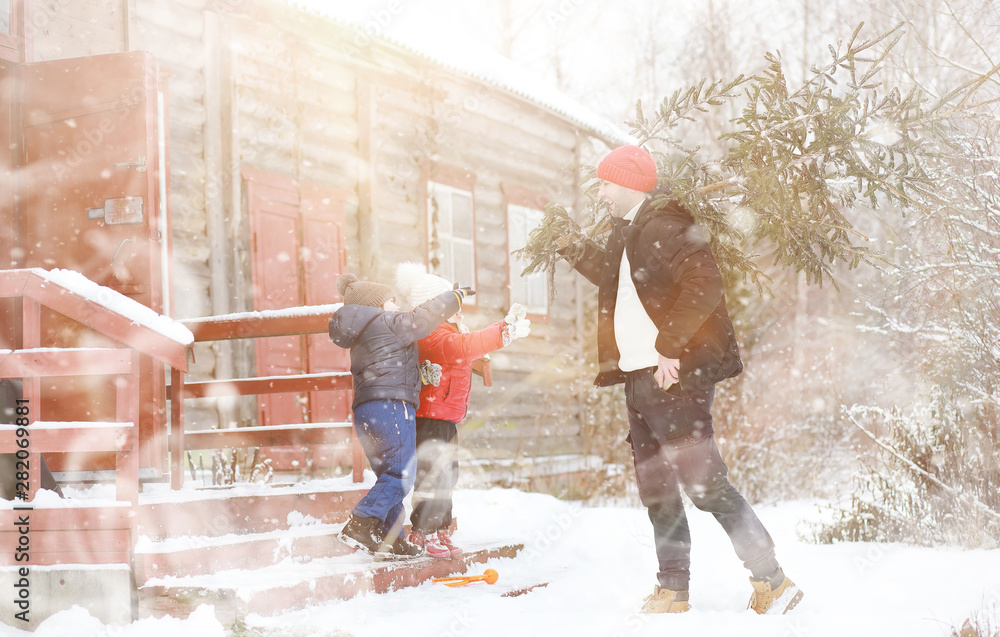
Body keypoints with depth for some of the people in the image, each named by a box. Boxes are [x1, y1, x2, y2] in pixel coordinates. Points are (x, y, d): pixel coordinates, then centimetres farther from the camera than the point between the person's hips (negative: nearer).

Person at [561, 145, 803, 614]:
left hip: (674, 377, -10)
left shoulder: (663, 226, -12)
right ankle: (672, 591, 21)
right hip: (641, 379, 11)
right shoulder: (628, 232, 20)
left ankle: (772, 582, -7)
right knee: (657, 492, 13)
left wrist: (670, 347, -25)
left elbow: (703, 286, -24)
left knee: (706, 485, -12)